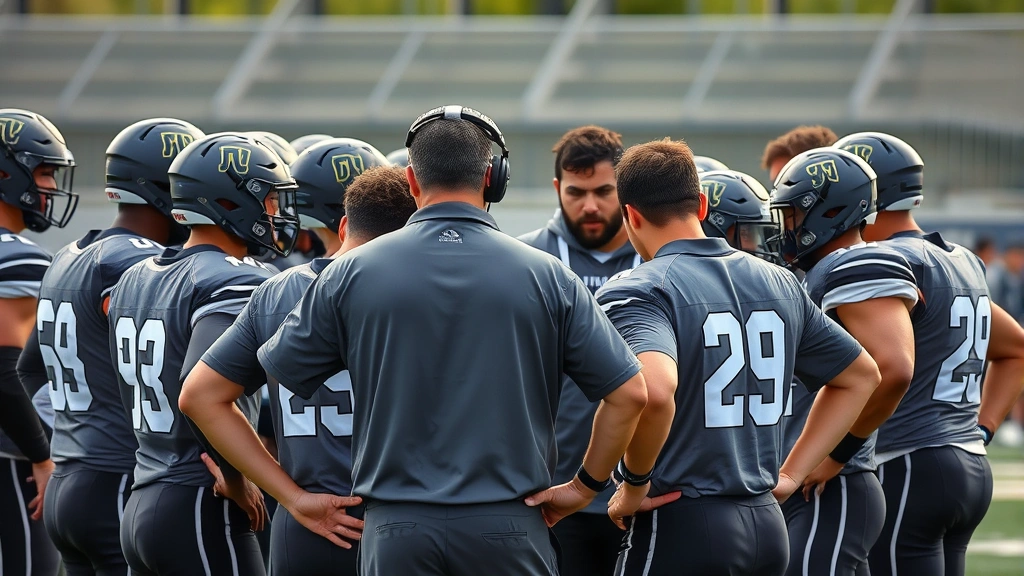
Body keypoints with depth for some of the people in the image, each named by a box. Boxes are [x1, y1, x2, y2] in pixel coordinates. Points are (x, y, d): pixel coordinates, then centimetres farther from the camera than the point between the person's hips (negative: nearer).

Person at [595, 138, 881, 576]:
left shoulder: (637, 293, -11)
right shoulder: (780, 284, 13)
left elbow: (654, 391, -31)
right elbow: (860, 376, 24)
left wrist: (635, 483, -14)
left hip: (680, 523, -7)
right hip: (767, 523, 7)